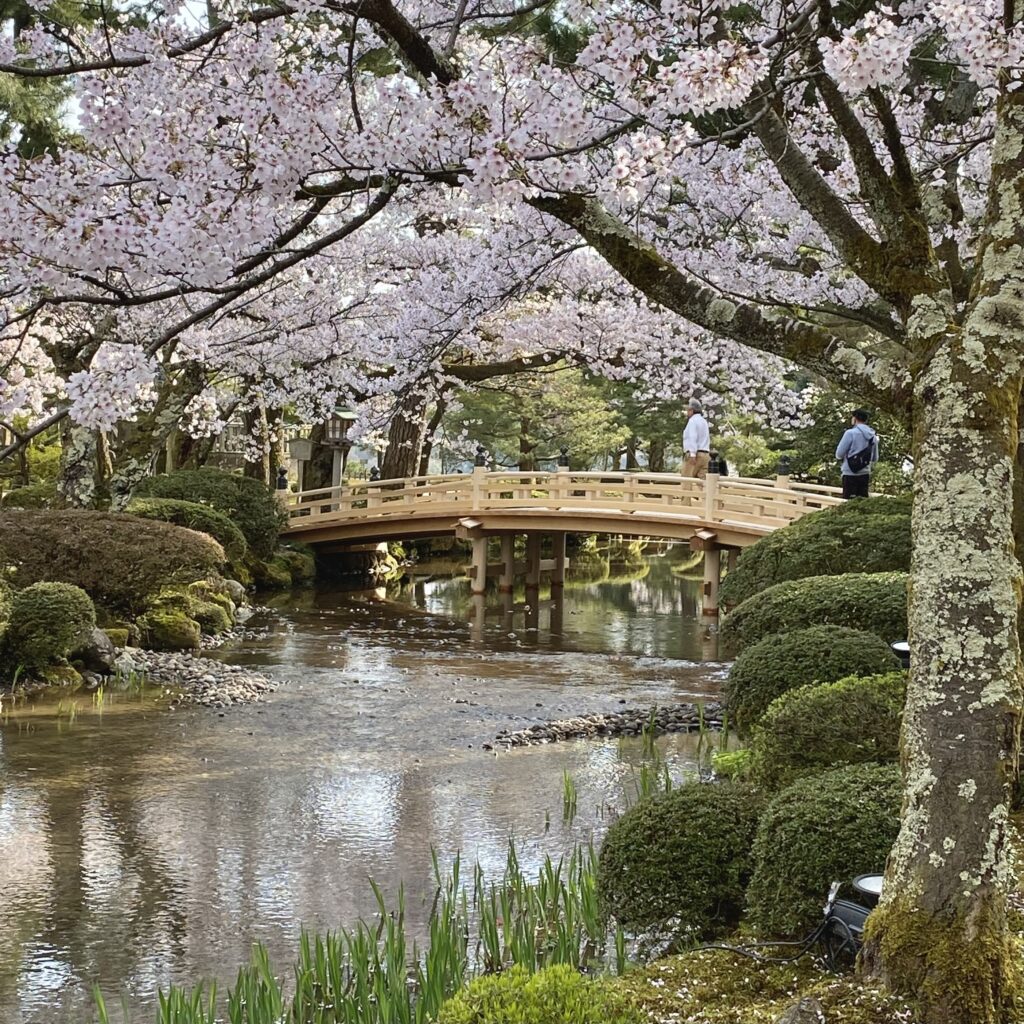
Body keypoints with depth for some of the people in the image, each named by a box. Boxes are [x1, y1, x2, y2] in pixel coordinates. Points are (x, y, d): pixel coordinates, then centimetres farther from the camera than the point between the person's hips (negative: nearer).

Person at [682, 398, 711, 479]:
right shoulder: (704, 421, 23)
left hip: (694, 455, -8)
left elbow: (692, 438, -16)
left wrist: (692, 454, -24)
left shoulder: (693, 420, -5)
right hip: (705, 454, 8)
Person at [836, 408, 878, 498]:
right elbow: (875, 459, 14)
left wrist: (839, 458, 11)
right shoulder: (873, 436, 8)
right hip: (865, 473, 6)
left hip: (850, 474, -6)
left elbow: (839, 453, -10)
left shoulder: (851, 433, -11)